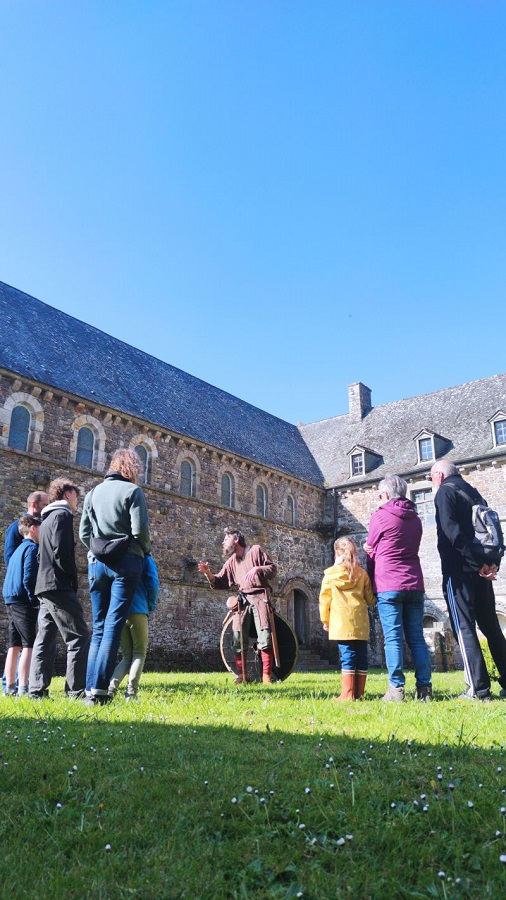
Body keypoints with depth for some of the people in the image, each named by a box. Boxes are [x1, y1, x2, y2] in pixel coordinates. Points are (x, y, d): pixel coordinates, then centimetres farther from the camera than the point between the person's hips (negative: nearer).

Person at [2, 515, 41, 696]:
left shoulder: (18, 550, 19)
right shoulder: (32, 548, -9)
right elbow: (29, 579, -18)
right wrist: (35, 601, -12)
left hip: (11, 600, 9)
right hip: (23, 601, -9)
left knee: (14, 645, 11)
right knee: (29, 644, -8)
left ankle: (10, 687, 15)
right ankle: (22, 688, -12)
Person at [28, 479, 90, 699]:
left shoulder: (48, 518, 21)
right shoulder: (63, 514, -8)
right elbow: (61, 552, -19)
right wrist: (73, 578, -9)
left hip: (44, 586, 10)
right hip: (59, 586, -10)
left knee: (45, 638, 9)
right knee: (79, 636, -6)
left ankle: (37, 690, 9)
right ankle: (76, 690, -7)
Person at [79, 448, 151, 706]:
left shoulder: (93, 493, 14)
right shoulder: (132, 491, -3)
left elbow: (83, 533, 10)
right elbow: (140, 530, -11)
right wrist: (145, 550, 7)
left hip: (97, 563, 5)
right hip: (126, 562, -5)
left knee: (99, 627, 10)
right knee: (114, 626, -5)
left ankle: (91, 689, 7)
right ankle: (99, 689, -9)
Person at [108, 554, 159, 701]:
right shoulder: (146, 558, 6)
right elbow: (153, 584, -4)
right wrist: (151, 606, 9)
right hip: (138, 611, -4)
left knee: (127, 656, 13)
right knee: (139, 653, 8)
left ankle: (111, 687, -9)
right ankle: (131, 693, -6)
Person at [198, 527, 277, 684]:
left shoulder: (256, 550, 5)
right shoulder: (231, 562, 18)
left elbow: (272, 568, 2)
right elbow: (220, 583, 13)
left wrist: (257, 569, -15)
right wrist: (208, 573, -3)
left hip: (260, 597, -5)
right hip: (242, 599, 5)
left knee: (265, 637, -9)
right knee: (238, 639, 0)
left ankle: (266, 675, 0)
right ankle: (242, 675, 11)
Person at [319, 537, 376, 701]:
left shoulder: (330, 574, 2)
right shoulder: (362, 574, 7)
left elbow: (324, 599, 5)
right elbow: (370, 599, 8)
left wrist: (325, 619, 15)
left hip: (341, 623, -2)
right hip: (360, 623, 3)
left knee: (347, 656, -3)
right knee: (361, 657, 8)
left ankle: (347, 694, -4)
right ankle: (359, 693, 11)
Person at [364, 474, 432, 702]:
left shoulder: (380, 516, -3)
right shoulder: (415, 519, 14)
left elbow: (371, 552, 6)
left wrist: (371, 581, 22)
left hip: (388, 586, -5)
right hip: (414, 584, 5)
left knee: (393, 638, -4)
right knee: (416, 638, 7)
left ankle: (396, 688, -6)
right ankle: (424, 687, 6)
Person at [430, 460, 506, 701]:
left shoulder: (445, 492, -5)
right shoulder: (474, 493, 19)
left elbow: (452, 532, -18)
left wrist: (478, 563, -18)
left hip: (459, 571, -7)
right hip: (480, 572, 7)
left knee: (464, 629, -4)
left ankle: (479, 689, -7)